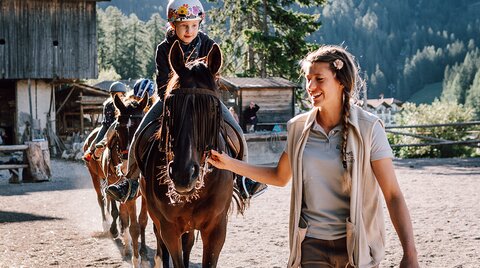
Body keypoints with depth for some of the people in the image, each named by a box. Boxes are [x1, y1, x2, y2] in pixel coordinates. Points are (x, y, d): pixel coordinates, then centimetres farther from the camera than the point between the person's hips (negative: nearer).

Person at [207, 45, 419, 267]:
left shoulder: (369, 128, -9)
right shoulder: (298, 127, 2)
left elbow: (393, 194, -13)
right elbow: (280, 177, 19)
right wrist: (230, 164, 11)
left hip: (358, 246, -3)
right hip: (311, 246, 3)